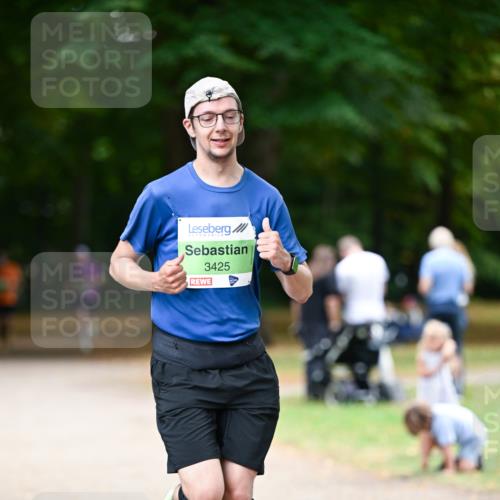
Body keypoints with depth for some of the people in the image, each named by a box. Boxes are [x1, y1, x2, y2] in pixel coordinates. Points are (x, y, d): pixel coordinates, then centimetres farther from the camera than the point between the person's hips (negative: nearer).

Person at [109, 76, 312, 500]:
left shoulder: (265, 197, 5)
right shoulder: (163, 195, -3)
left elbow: (302, 292, 7)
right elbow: (120, 262, 8)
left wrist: (284, 261, -15)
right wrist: (156, 281, -13)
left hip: (247, 364, 3)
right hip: (181, 365, -3)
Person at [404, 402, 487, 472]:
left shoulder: (441, 422, -37)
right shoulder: (428, 414, -12)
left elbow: (447, 446, -31)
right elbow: (425, 438, -4)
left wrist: (450, 468, -25)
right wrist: (424, 459, -7)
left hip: (474, 435, -9)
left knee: (464, 467, -25)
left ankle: (475, 460, 6)